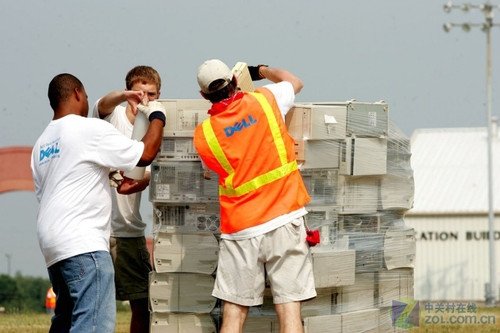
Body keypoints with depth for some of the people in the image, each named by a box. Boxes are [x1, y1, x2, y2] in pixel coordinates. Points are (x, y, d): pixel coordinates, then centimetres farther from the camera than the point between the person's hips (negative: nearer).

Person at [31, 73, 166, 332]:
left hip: (52, 243, 9)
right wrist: (157, 116, 14)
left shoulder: (42, 142, 20)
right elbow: (146, 154, -5)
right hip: (82, 242, -9)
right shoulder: (90, 129, -5)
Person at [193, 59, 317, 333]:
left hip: (240, 231, 0)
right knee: (289, 310, -3)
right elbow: (294, 82, 20)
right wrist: (260, 71, 35)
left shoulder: (203, 135, -1)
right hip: (284, 221, 0)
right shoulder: (265, 101, -1)